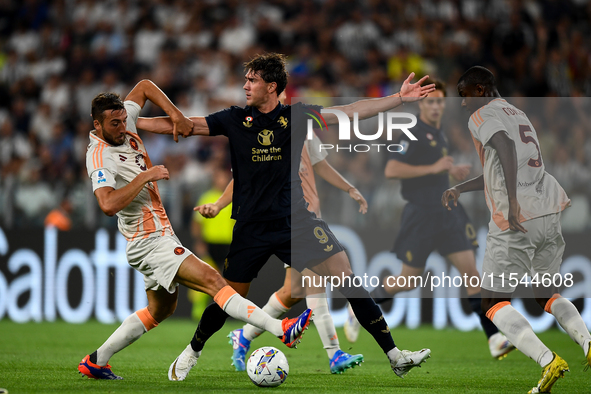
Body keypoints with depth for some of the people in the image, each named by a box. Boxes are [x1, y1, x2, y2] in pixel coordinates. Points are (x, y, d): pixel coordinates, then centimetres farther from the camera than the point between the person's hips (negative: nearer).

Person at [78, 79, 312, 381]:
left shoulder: (123, 123, 3)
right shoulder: (100, 157, -20)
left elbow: (144, 87, 19)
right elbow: (108, 204, -36)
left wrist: (176, 115, 5)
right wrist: (145, 176, -28)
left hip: (160, 234, 11)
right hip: (149, 241, -11)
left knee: (160, 309, 22)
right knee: (211, 279, -21)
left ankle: (95, 362, 25)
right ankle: (282, 330, -33)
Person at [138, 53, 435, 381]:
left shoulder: (296, 116, -1)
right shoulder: (235, 119, 0)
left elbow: (351, 111, -4)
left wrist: (399, 98, -12)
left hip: (297, 221, 0)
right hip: (251, 227, 0)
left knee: (347, 278, -10)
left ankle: (394, 356, -7)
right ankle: (192, 351, 33)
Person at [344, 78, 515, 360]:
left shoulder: (438, 133, 13)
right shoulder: (414, 134, -14)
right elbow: (391, 170, -25)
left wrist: (452, 170, 12)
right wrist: (433, 168, -24)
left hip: (447, 212, 7)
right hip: (421, 215, -7)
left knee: (470, 271, -4)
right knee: (409, 280, 3)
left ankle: (494, 339, -8)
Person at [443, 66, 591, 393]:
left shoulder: (482, 116, -1)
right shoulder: (518, 114, 25)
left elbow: (505, 146, -23)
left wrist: (512, 200, -31)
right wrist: (459, 189, 39)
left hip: (516, 219, -8)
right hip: (550, 211, 8)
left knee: (494, 302, 2)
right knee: (546, 294, 22)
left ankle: (547, 360, -18)